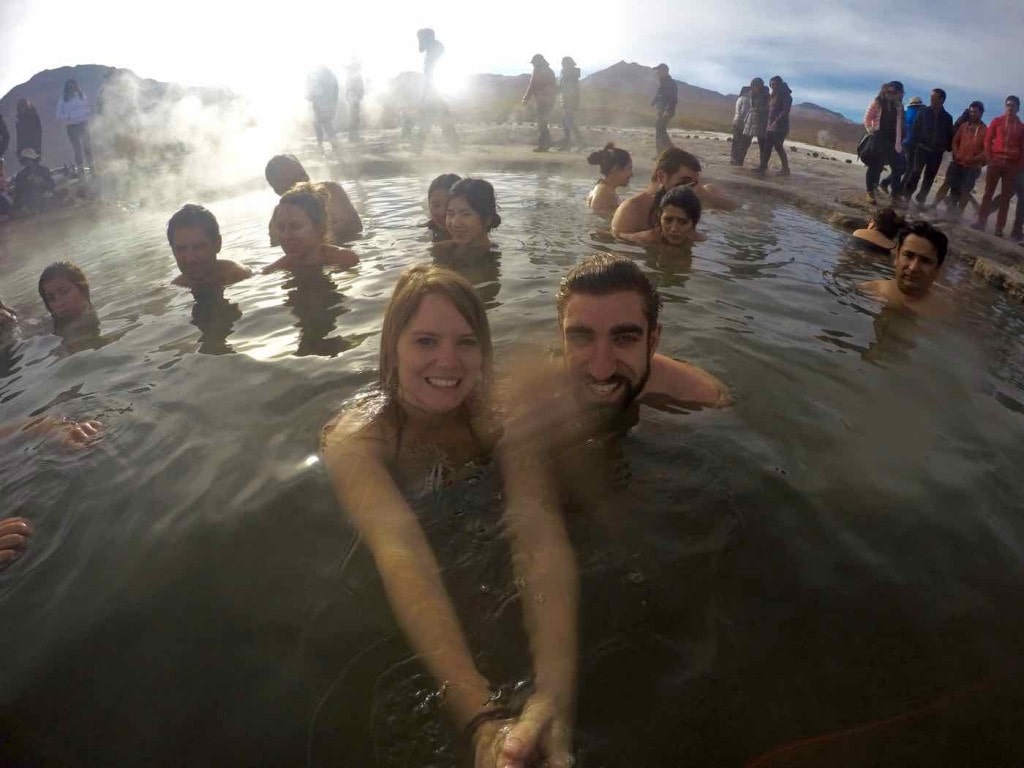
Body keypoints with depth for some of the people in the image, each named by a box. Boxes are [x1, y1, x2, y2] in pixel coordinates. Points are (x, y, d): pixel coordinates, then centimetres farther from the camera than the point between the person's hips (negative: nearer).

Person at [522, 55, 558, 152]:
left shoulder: (538, 71, -9)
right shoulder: (550, 71, 16)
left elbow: (532, 86, -11)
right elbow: (555, 86, 19)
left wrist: (526, 98, -3)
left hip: (542, 101, -8)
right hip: (550, 100, 8)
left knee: (541, 123, -5)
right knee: (543, 122, 15)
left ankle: (542, 145, -6)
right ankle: (547, 143, 15)